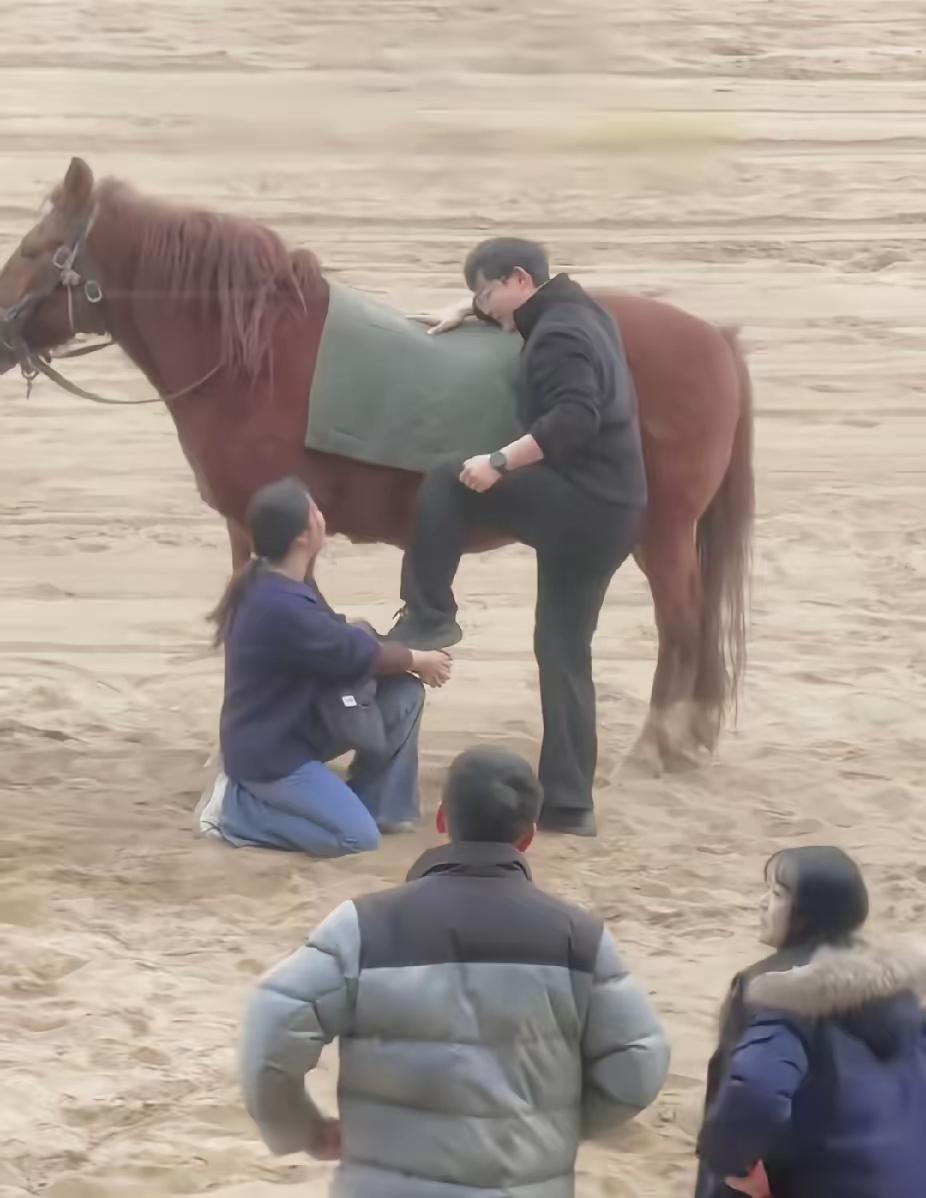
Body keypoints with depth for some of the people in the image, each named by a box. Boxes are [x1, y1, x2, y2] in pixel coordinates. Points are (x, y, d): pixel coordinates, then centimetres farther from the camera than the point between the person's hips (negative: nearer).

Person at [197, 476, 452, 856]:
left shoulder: (280, 584, 1)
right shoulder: (280, 607, -31)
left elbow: (334, 638, 12)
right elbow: (351, 654, -19)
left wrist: (406, 658, -1)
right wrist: (417, 660, -2)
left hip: (300, 724, 10)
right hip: (267, 753, -10)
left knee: (403, 695, 1)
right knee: (357, 837, -16)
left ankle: (382, 806, 13)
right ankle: (235, 808, -2)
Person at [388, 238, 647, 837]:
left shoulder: (557, 336, -13)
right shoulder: (577, 312, 18)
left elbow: (574, 419, -28)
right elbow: (509, 309, 40)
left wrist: (500, 463, -29)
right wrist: (470, 312, 23)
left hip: (579, 503, -10)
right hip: (610, 513, 10)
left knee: (447, 481, -10)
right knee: (565, 653, 11)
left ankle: (429, 618, -5)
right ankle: (569, 803, 10)